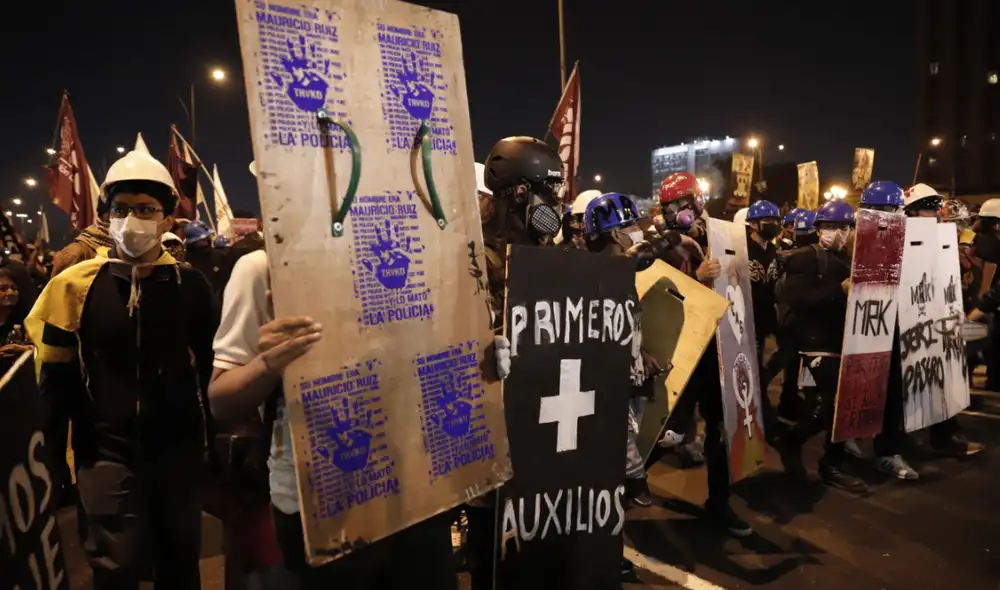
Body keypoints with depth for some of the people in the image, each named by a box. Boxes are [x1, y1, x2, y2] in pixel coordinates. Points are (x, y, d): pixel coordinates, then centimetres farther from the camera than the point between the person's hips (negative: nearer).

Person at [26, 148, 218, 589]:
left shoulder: (191, 285, -4)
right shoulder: (76, 284, -5)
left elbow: (207, 368, 3)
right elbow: (56, 378, 3)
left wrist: (210, 436, 4)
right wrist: (53, 451, 4)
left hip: (179, 447, 1)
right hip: (107, 451, -1)